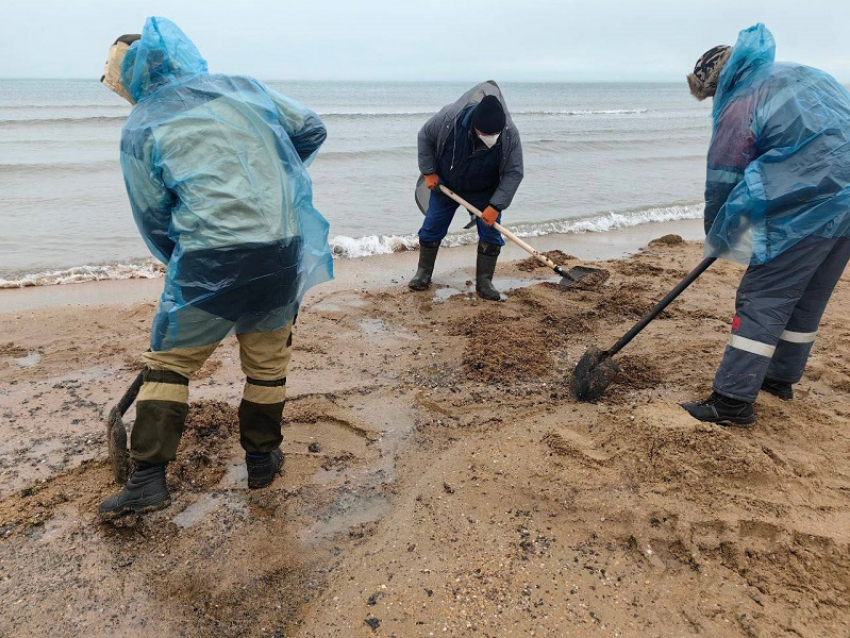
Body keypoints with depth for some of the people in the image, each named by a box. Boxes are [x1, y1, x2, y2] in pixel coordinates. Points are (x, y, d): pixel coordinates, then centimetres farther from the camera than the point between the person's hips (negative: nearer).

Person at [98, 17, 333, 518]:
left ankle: (149, 478, 15)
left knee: (170, 362, 14)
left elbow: (153, 219, 6)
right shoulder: (242, 86, 12)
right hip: (284, 249, 3)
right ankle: (262, 458, 31)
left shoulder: (140, 128, 4)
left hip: (209, 258, -3)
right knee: (269, 360, 18)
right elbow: (312, 129, 15)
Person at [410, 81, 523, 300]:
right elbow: (425, 137, -11)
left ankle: (484, 283, 9)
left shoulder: (509, 134, -30)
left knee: (491, 234, -5)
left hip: (484, 193, 0)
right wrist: (429, 172, -12)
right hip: (445, 185, 0)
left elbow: (514, 173, -21)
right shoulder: (449, 118, -31)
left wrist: (496, 206, -28)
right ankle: (423, 274, 23)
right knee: (432, 229, 4)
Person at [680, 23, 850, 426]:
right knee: (808, 298, 18)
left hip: (808, 206, -9)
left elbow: (722, 182, -4)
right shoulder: (803, 75, 19)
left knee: (761, 300, -7)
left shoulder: (740, 105, -7)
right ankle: (782, 377, 31)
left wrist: (715, 239, 10)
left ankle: (733, 400, -7)